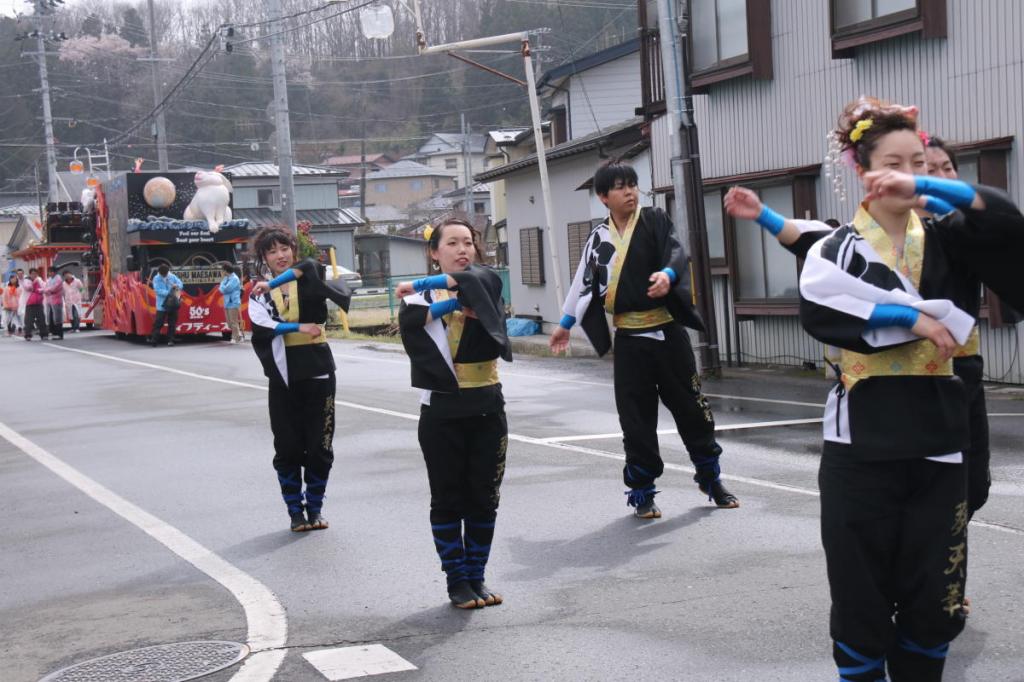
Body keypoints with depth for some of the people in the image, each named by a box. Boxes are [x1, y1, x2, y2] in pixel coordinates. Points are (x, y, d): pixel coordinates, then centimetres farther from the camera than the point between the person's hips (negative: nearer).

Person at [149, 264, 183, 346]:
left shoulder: (172, 277, 5)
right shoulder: (156, 279, -3)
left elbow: (180, 284, 5)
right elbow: (158, 291, -14)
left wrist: (177, 286, -20)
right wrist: (169, 292, -24)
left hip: (173, 304, 3)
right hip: (162, 305, -3)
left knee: (172, 323, 6)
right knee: (158, 323, -6)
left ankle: (170, 340, 13)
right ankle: (153, 339, -2)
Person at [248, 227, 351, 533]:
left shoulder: (309, 281, 5)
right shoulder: (259, 294, 8)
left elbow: (310, 267, -20)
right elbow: (261, 326, -10)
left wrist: (274, 283, -18)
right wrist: (298, 327, -17)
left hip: (318, 373, -1)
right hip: (284, 378, 1)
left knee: (320, 446, 4)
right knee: (288, 447, 3)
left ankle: (315, 508, 20)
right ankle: (295, 511, 16)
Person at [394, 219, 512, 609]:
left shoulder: (487, 282, 6)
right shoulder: (421, 296, 3)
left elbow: (473, 281, -18)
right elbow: (409, 318, -19)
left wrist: (424, 283, -18)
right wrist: (457, 303, -19)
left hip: (486, 407, 2)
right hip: (441, 411, -2)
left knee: (484, 499, 7)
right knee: (448, 499, 4)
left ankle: (477, 578, 19)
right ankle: (457, 581, 14)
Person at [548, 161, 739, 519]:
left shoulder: (656, 221, 0)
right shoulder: (599, 238, 7)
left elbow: (676, 252, -16)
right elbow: (584, 281, 15)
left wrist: (667, 274, -38)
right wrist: (565, 324, 19)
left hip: (667, 332, -1)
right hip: (629, 339, 1)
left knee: (690, 405, 7)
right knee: (636, 416, 1)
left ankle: (711, 477, 25)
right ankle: (641, 490, 13)